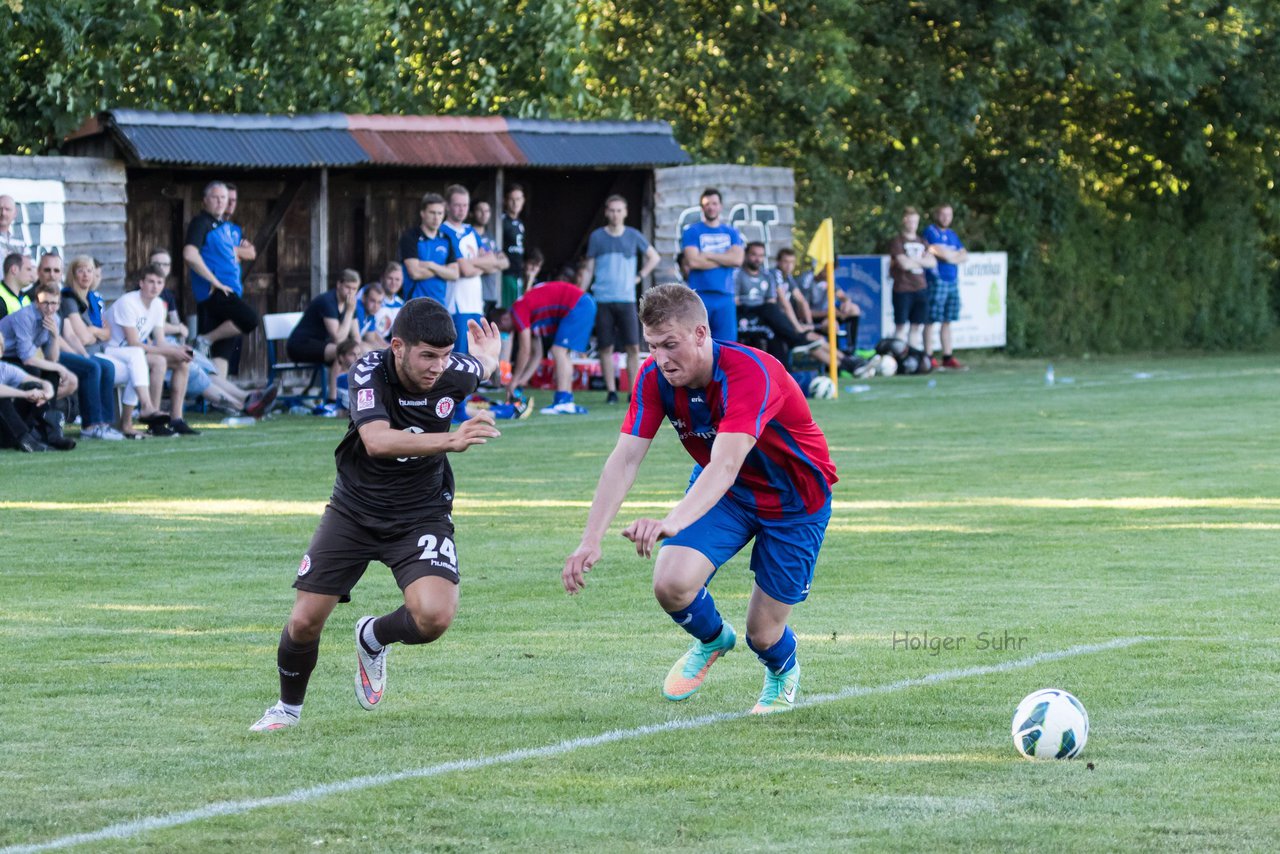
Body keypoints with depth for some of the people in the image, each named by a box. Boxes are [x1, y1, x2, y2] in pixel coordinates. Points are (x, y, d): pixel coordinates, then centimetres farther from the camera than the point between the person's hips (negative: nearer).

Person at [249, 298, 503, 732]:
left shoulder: (453, 372, -16)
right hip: (354, 512, -1)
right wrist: (450, 441, -54)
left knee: (434, 615, -24)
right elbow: (378, 440, -42)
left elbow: (483, 365, 12)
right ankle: (288, 707, 29)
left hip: (422, 515, 1)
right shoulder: (369, 371, -24)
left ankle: (373, 638, 11)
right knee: (305, 621, -2)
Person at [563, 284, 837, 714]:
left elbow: (725, 466, -50)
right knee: (670, 583, -20)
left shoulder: (750, 373, -37)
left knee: (764, 634, -3)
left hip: (794, 498, -4)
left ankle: (782, 671, 38)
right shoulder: (655, 376, -18)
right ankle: (712, 640, 17)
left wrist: (671, 523, -66)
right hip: (725, 492, 5)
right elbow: (624, 459, -21)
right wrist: (590, 541, -33)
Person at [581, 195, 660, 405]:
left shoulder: (633, 236, 7)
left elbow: (654, 257, 19)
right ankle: (611, 391, 6)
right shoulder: (596, 237, 6)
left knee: (633, 347, -6)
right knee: (606, 348, -1)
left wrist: (639, 277, 7)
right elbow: (588, 270, 10)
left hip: (626, 299, 0)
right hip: (602, 300, 0)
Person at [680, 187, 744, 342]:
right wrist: (724, 259, -3)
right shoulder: (692, 231, 5)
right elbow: (693, 261, -10)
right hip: (699, 296, -3)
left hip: (725, 296, 3)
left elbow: (737, 259, -2)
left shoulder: (731, 232, 14)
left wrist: (707, 255, -5)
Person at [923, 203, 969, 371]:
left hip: (953, 281, 8)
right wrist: (957, 255, 4)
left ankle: (948, 358, 11)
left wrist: (949, 256, -4)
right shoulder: (930, 231, -5)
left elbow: (964, 256, 14)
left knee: (947, 322, 9)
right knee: (931, 321, -6)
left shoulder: (952, 235, 19)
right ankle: (928, 358, -6)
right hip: (936, 281, -7)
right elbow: (941, 253, -14)